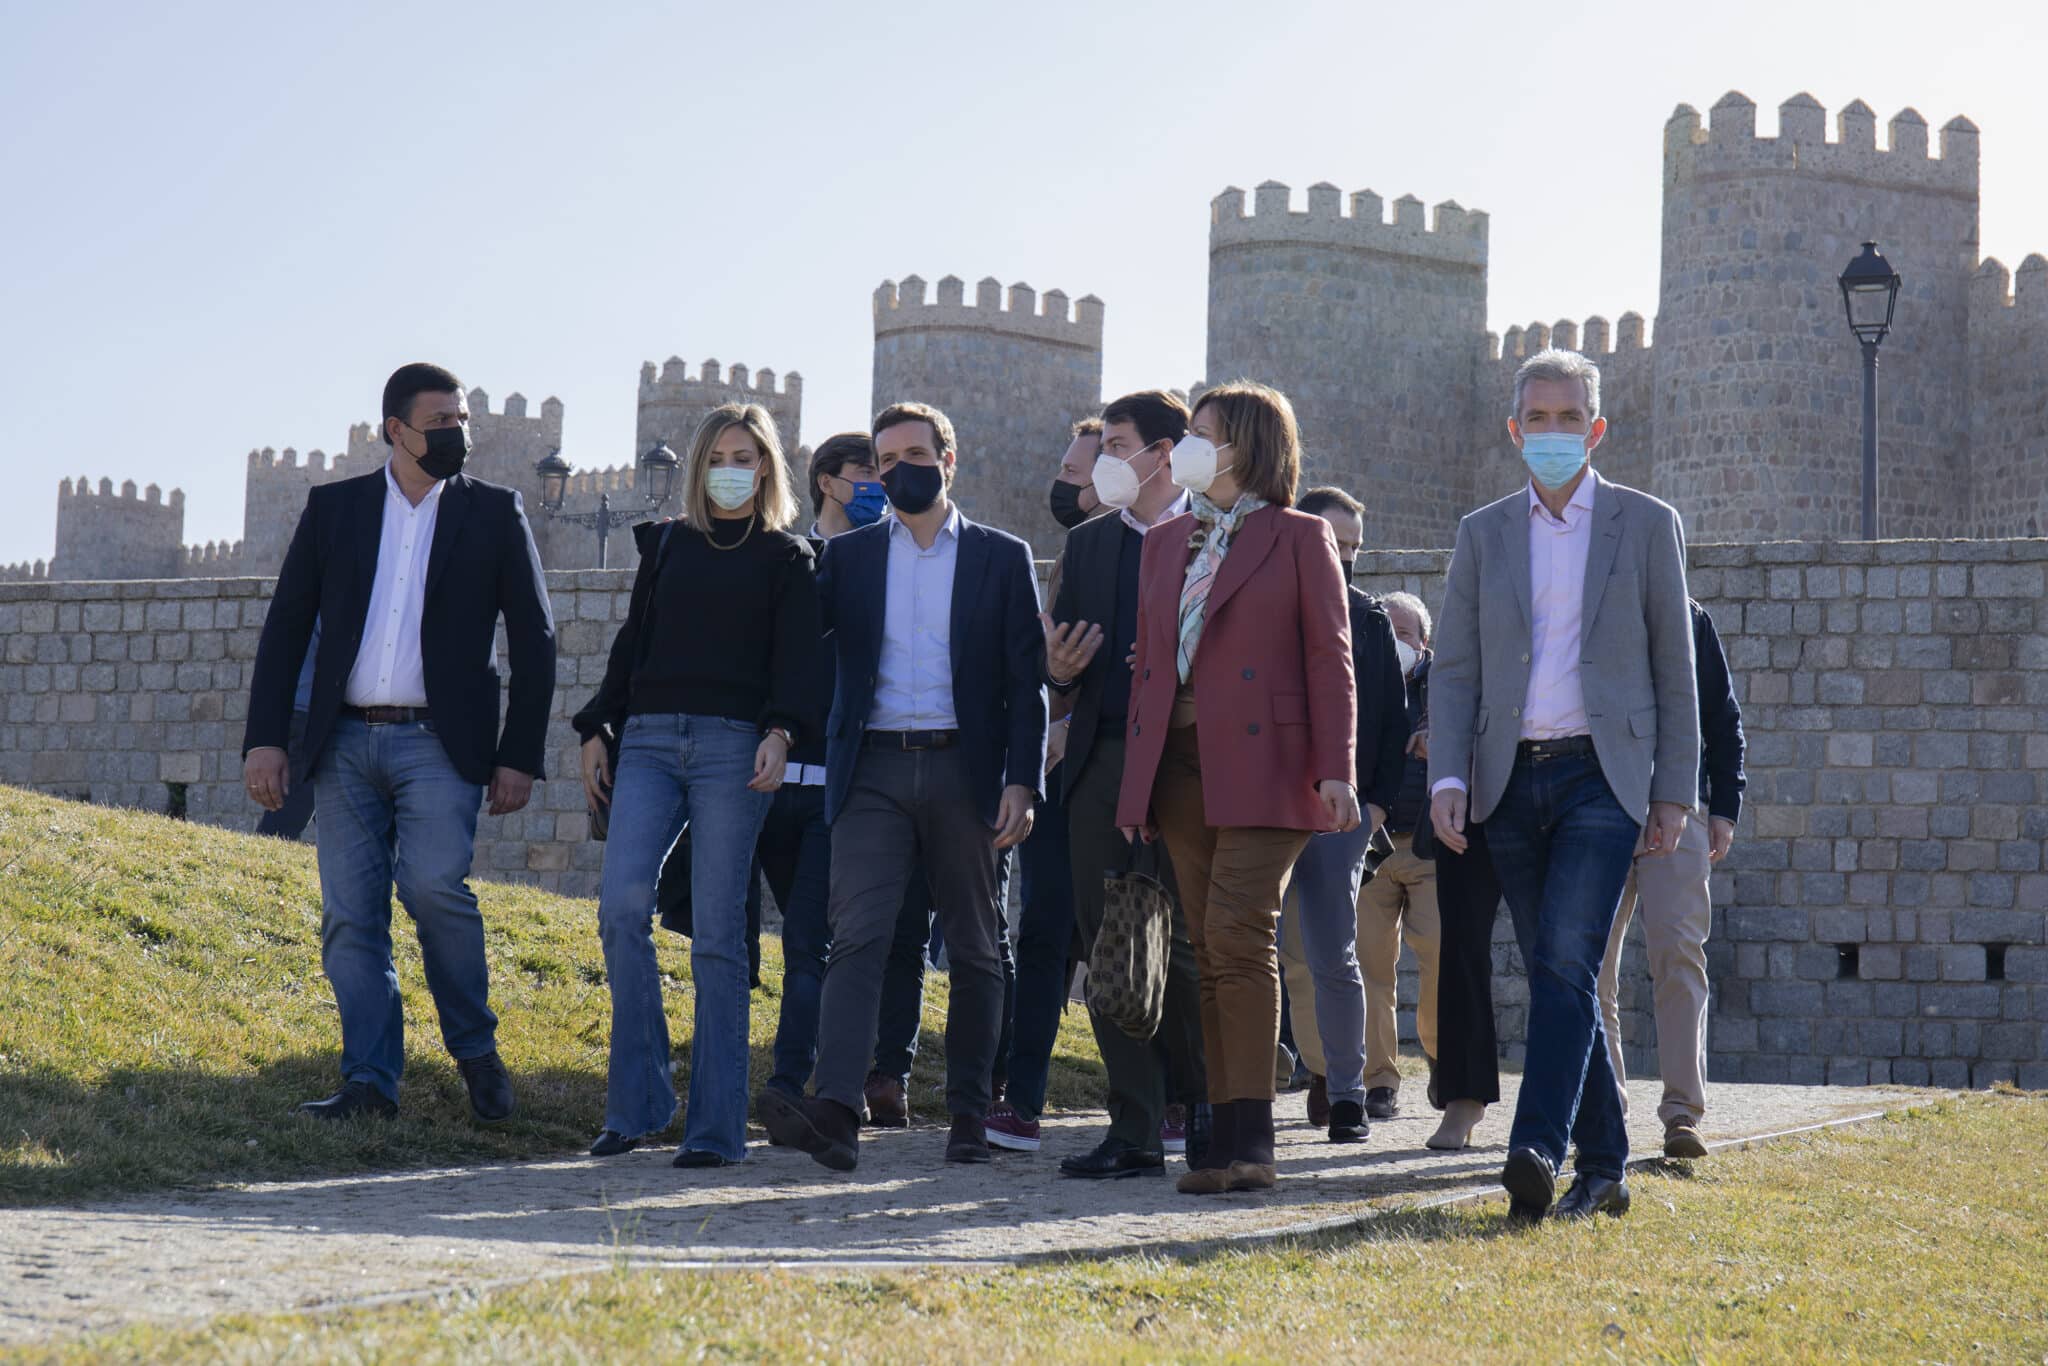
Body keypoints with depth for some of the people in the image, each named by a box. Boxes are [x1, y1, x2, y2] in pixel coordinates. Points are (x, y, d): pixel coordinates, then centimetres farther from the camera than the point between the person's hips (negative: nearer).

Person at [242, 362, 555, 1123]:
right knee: (350, 917, -1)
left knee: (432, 883, -21)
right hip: (345, 742, 3)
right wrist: (265, 738, 0)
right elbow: (286, 627, 9)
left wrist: (520, 757, -2)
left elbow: (534, 640, 5)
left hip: (439, 744, -3)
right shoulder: (333, 508, 10)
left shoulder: (495, 514, 6)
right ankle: (369, 1083, 6)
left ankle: (475, 1050, -2)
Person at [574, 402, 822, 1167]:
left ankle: (716, 1126, -2)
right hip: (650, 742, 3)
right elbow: (633, 641, 20)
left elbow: (798, 658, -1)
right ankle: (637, 1103, -6)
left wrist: (782, 733, -18)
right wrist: (597, 731, 11)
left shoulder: (787, 557, 9)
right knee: (622, 903, -15)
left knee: (716, 931, -6)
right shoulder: (666, 545, 20)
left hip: (733, 745, -3)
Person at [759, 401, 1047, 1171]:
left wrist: (1021, 781, -5)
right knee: (857, 935, -14)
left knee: (974, 949, 5)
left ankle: (970, 1114, 15)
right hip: (875, 769, 0)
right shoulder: (848, 556, 13)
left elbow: (1026, 681, 4)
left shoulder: (1002, 558, 8)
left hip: (965, 770, 0)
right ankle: (835, 1113, -25)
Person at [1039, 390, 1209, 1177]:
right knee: (1108, 948, 2)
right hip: (1101, 761, 5)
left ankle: (1201, 1103, 19)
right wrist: (1060, 670, -2)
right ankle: (1137, 1130, 7)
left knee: (1184, 944, -4)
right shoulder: (1087, 544, 18)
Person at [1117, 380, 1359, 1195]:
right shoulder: (1166, 542, 20)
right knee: (1211, 952, 5)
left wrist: (1335, 768, -11)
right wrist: (1135, 779, 13)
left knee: (1237, 933, -17)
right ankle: (1227, 1134, 7)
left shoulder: (1300, 538, 3)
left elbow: (1330, 660, -1)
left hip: (1261, 763, -6)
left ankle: (1250, 1139, -16)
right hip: (1182, 766, 6)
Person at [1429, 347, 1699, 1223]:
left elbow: (1674, 671, 5)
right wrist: (1448, 777, -6)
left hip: (1602, 773, -3)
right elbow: (1454, 669, 8)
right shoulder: (1483, 533, 12)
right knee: (1555, 976, 5)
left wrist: (1675, 795, 1)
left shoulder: (1646, 524, 5)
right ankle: (1602, 1167, 13)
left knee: (1566, 961, -19)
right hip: (1512, 781, 3)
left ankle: (1538, 1150, -27)